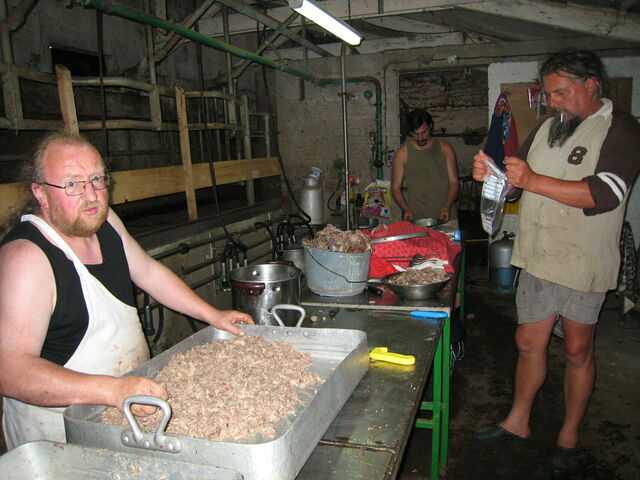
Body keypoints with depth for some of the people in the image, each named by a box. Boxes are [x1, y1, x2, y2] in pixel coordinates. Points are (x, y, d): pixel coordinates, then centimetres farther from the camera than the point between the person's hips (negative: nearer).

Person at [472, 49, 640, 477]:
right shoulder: (550, 126, 12)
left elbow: (603, 194, -23)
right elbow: (519, 179, 18)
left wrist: (533, 180, -30)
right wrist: (491, 172, -4)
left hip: (583, 263, -5)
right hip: (538, 257, 6)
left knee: (578, 350, 9)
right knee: (529, 342, 12)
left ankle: (570, 437, 26)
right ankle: (518, 422, 29)